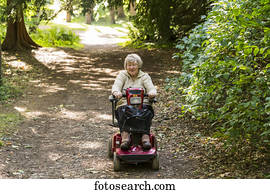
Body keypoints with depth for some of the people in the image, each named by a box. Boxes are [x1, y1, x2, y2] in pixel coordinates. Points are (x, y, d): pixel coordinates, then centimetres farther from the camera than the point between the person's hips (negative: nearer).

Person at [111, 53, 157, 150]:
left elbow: (151, 87, 2)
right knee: (123, 112, -35)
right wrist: (116, 92, -25)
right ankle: (125, 136, -49)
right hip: (124, 103, 0)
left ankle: (145, 136, -45)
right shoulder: (122, 75, 19)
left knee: (146, 112, -34)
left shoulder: (144, 76, 18)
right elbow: (116, 86, 1)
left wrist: (152, 92, -25)